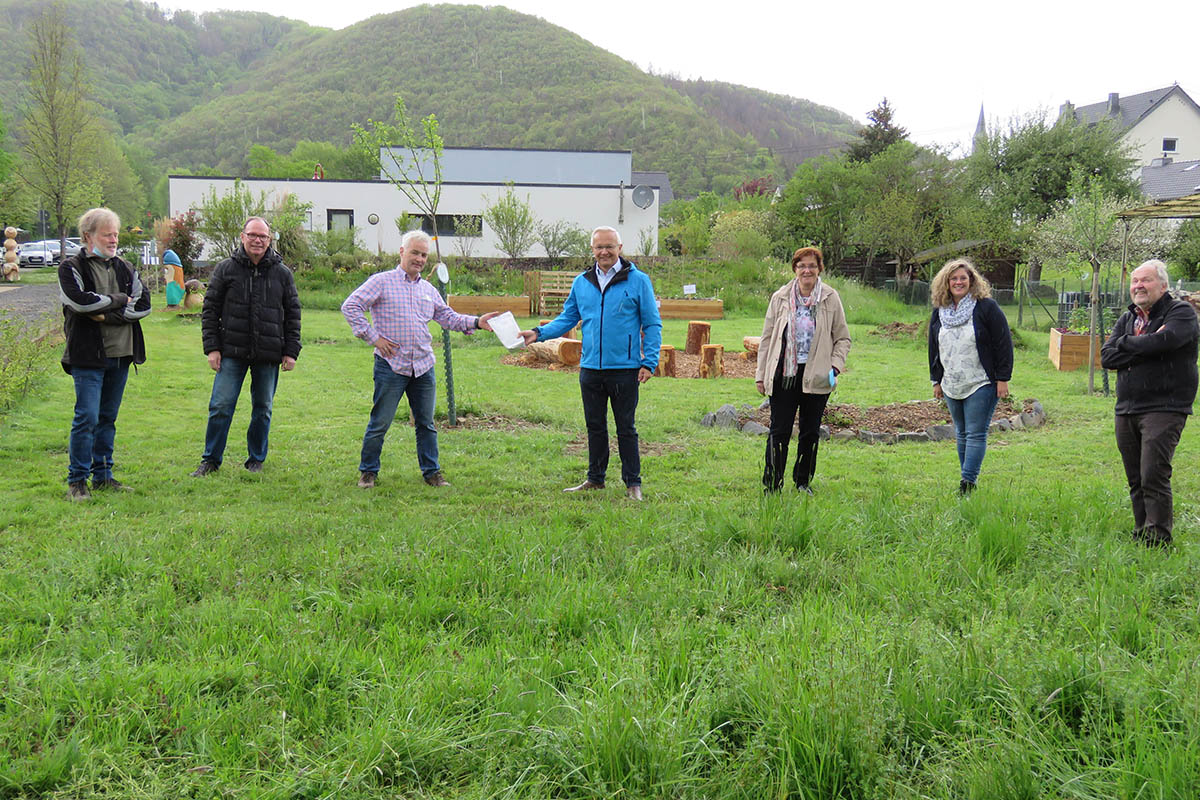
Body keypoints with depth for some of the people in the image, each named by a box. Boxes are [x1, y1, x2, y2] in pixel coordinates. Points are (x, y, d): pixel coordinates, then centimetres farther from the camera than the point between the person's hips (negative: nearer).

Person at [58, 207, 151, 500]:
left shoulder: (124, 267, 12)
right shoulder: (71, 267, -2)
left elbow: (144, 303, -1)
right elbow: (80, 300, -20)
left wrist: (107, 314, -12)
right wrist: (119, 299, -8)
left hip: (120, 355, 5)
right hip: (88, 356, -5)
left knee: (108, 418, 12)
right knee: (87, 418, -7)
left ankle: (103, 475, 21)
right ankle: (76, 481, 2)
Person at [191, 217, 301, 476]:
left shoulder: (282, 273, 7)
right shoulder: (226, 269, 3)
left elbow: (293, 314, 10)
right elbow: (210, 309, 5)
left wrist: (291, 352, 4)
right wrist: (212, 347, -2)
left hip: (269, 356, 1)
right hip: (232, 353, -1)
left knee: (263, 409, 8)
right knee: (221, 406, -2)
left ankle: (256, 460, 22)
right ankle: (211, 460, 10)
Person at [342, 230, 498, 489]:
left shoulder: (428, 289, 16)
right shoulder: (382, 282, -2)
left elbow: (447, 316, 18)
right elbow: (350, 306, -6)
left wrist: (476, 322, 2)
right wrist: (373, 337, -10)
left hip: (423, 367, 5)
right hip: (391, 365, -5)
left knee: (426, 423, 10)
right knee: (380, 423, 1)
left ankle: (431, 471, 19)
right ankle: (368, 471, 14)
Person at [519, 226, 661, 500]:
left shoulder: (638, 280, -3)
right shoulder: (581, 282, 9)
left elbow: (652, 324, -1)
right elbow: (568, 318, 16)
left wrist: (649, 362, -8)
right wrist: (539, 332, 0)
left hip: (624, 369, -4)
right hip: (590, 368, 4)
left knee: (625, 428, 3)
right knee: (595, 426, 14)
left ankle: (633, 483, 13)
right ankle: (595, 478, 27)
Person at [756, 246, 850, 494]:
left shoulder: (831, 298, 2)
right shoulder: (780, 297, 2)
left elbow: (843, 337, 9)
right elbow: (767, 337, 7)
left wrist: (836, 365, -7)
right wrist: (761, 375, 4)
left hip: (817, 375, 1)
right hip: (785, 372, -1)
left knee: (811, 431, 10)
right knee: (779, 430, -2)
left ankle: (803, 482, 25)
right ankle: (771, 485, 4)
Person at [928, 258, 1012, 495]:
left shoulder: (986, 307, -7)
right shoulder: (939, 312, 9)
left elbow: (1003, 344, -7)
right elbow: (934, 348, 17)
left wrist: (1003, 378, -10)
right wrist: (936, 380, 15)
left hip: (981, 385, -6)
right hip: (951, 386, 6)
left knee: (976, 433, -8)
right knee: (961, 433, 12)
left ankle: (968, 481, -12)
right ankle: (967, 478, 20)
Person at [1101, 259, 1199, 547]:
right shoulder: (1127, 319, 17)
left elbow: (1165, 340, -23)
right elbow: (1107, 357, 2)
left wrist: (1126, 345, -7)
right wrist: (1146, 346, -10)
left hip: (1164, 408, -6)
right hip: (1126, 410, 6)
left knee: (1154, 477, -13)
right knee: (1136, 480, 10)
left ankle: (1158, 541, -7)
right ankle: (1140, 536, 19)